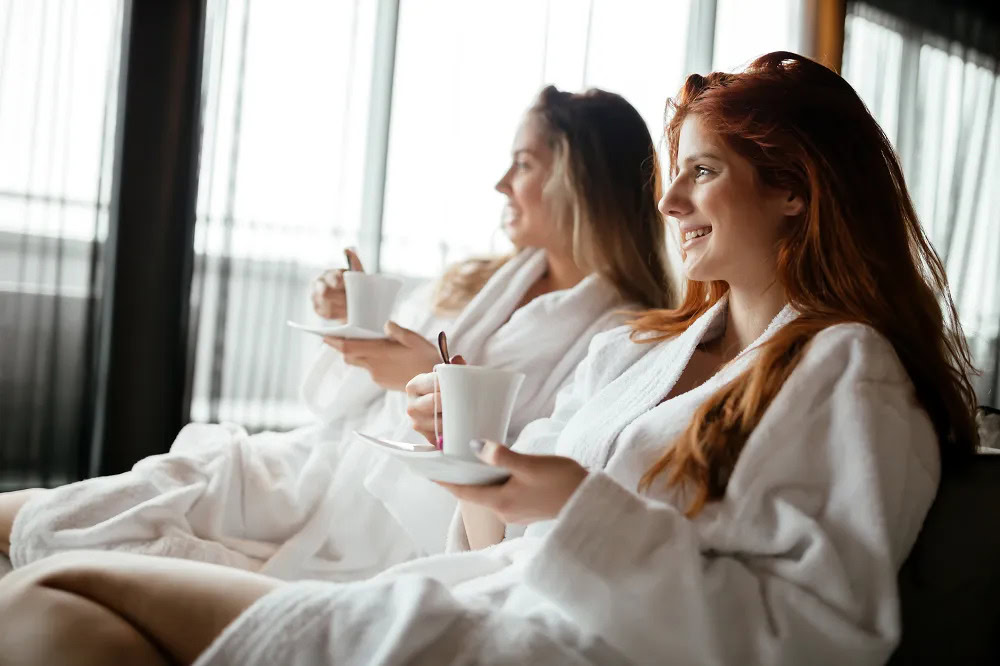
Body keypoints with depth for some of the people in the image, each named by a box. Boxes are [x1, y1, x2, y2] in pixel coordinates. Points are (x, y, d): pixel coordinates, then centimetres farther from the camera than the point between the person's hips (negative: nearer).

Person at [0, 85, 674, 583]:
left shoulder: (620, 340, -10)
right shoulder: (475, 282, 10)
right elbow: (343, 407, 13)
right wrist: (349, 332, -6)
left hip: (398, 533, -6)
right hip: (313, 467, 6)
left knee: (57, 531, -10)